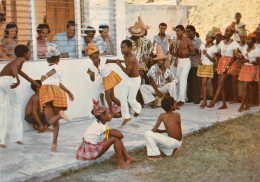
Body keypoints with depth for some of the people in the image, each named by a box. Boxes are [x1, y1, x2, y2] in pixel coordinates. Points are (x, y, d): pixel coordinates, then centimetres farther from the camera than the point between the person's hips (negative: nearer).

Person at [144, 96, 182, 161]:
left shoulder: (162, 116, -6)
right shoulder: (178, 115, 6)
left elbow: (154, 130, -6)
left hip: (171, 142, -6)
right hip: (179, 143, 7)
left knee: (147, 134, -5)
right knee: (156, 141, 29)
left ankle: (157, 155, -2)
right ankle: (173, 150, 15)